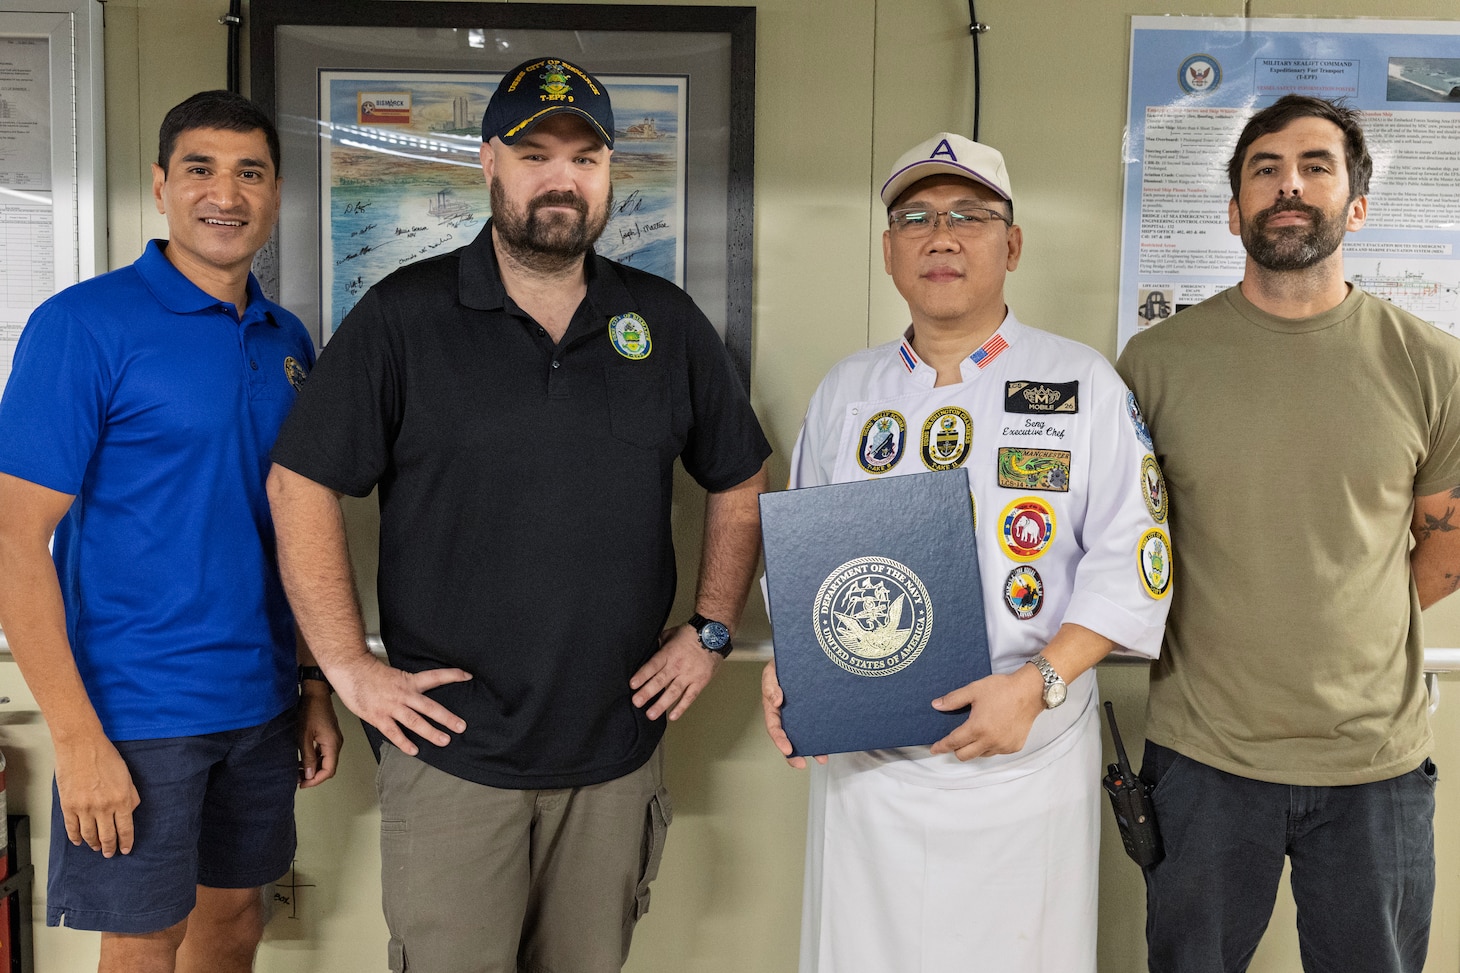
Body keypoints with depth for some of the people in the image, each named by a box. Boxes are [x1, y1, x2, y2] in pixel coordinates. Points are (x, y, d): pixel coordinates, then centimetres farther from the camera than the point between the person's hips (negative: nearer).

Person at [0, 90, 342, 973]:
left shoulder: (288, 341, 6)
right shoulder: (84, 325, -12)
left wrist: (317, 686, 10)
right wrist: (77, 738, -17)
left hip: (261, 702, 5)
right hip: (136, 714, -5)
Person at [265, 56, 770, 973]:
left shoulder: (668, 322, 5)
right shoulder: (404, 316, -4)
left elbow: (740, 481, 13)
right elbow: (301, 483, -3)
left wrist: (711, 630, 5)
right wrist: (349, 664, -7)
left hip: (616, 755, 3)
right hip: (449, 752, -3)